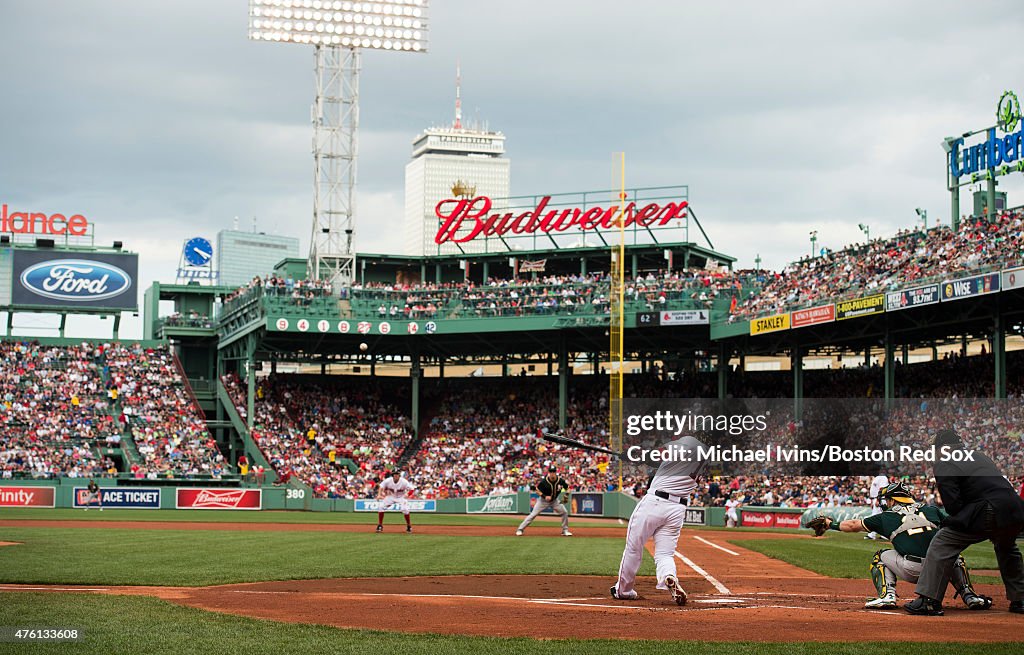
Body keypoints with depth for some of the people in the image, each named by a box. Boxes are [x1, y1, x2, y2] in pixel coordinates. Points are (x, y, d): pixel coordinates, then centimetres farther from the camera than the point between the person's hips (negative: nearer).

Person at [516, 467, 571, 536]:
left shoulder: (561, 480, -16)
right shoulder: (544, 481, -24)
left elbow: (567, 487, 1)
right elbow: (537, 490, -14)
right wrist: (544, 496, -29)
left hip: (554, 500, 3)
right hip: (543, 500, -3)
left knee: (564, 513, -5)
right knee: (533, 514, -10)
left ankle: (565, 530, 12)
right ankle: (520, 529, -5)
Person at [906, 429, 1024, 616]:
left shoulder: (944, 464, 4)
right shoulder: (980, 456, 27)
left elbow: (952, 505, -5)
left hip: (988, 514, -7)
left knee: (942, 544, 1)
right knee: (1007, 550, 36)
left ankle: (929, 601, -6)